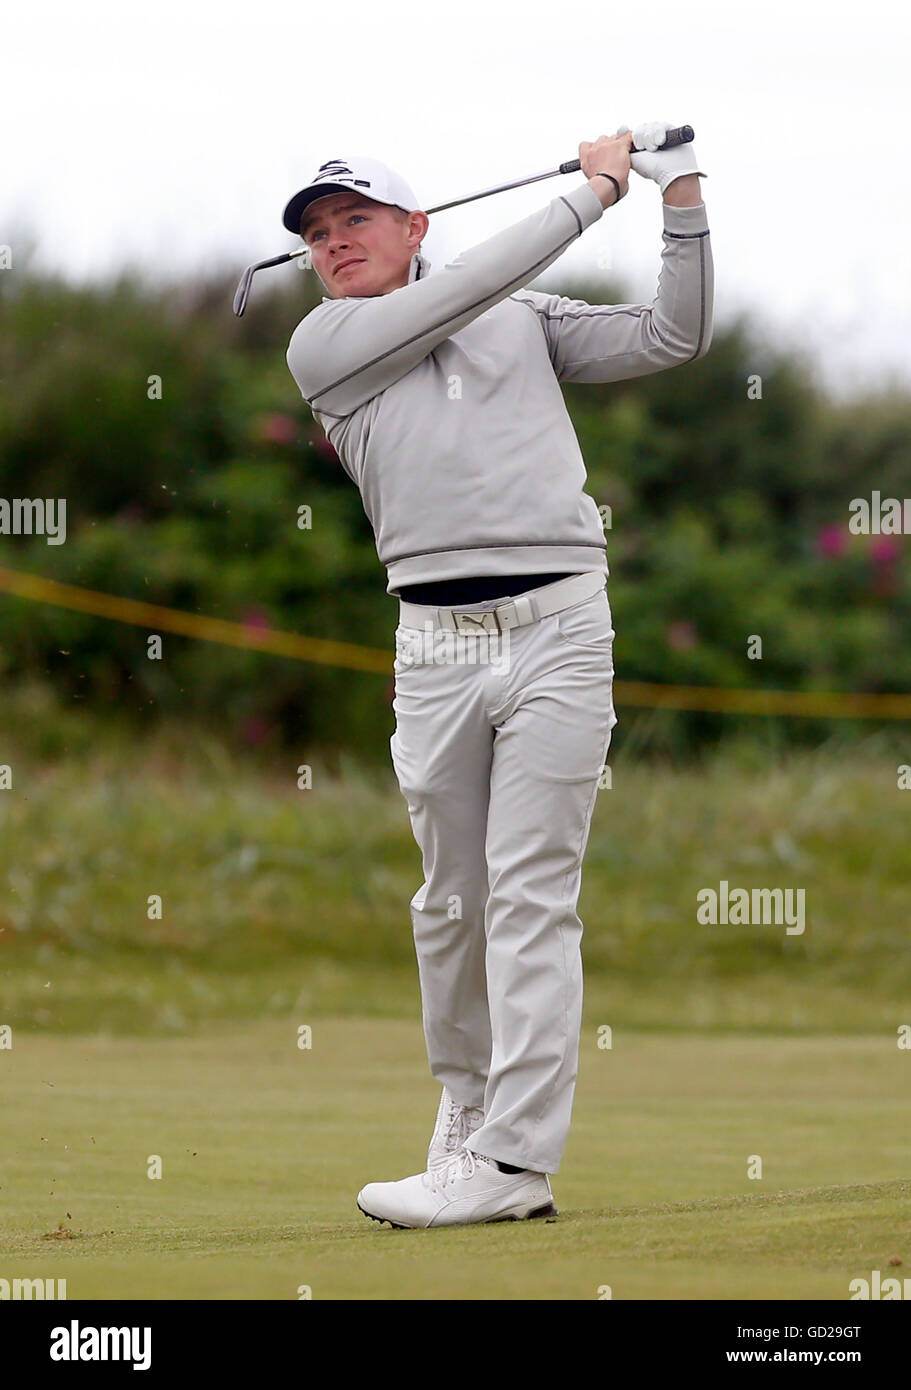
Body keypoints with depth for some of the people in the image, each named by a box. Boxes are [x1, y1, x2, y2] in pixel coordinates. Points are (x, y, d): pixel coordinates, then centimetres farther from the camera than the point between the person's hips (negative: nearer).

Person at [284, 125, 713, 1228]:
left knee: (531, 897, -8)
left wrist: (681, 203, 3)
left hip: (557, 630, -1)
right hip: (434, 645, 1)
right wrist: (587, 196, 3)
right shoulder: (321, 349, 7)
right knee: (451, 901, 6)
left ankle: (515, 1159, -13)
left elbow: (672, 339, 14)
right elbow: (466, 289, -3)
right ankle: (466, 1101, 28)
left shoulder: (526, 320, 16)